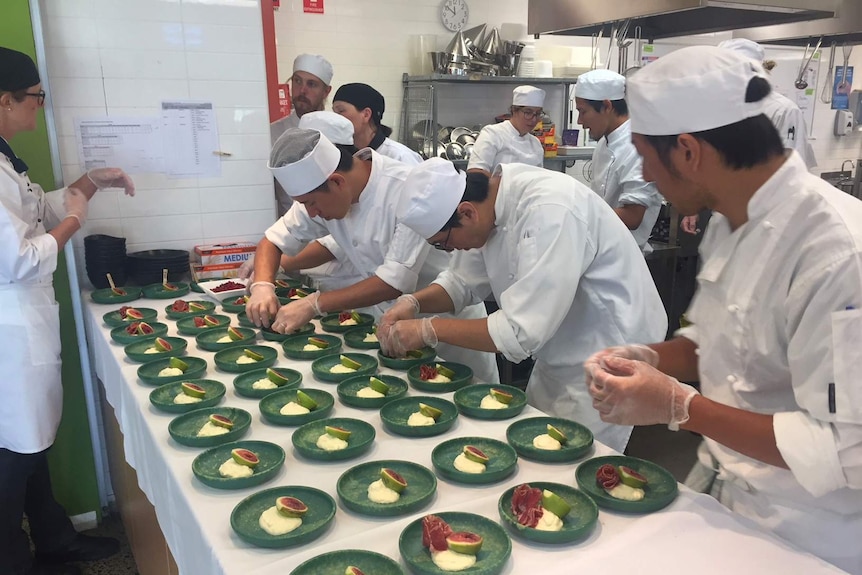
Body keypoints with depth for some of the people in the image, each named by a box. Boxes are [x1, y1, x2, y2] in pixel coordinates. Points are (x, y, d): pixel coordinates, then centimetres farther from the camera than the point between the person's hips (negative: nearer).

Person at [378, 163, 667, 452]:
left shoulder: (549, 211, -31)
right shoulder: (491, 203, -5)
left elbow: (522, 332, -33)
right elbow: (463, 281, 8)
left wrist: (429, 329, -25)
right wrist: (413, 302, -10)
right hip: (559, 357, 8)